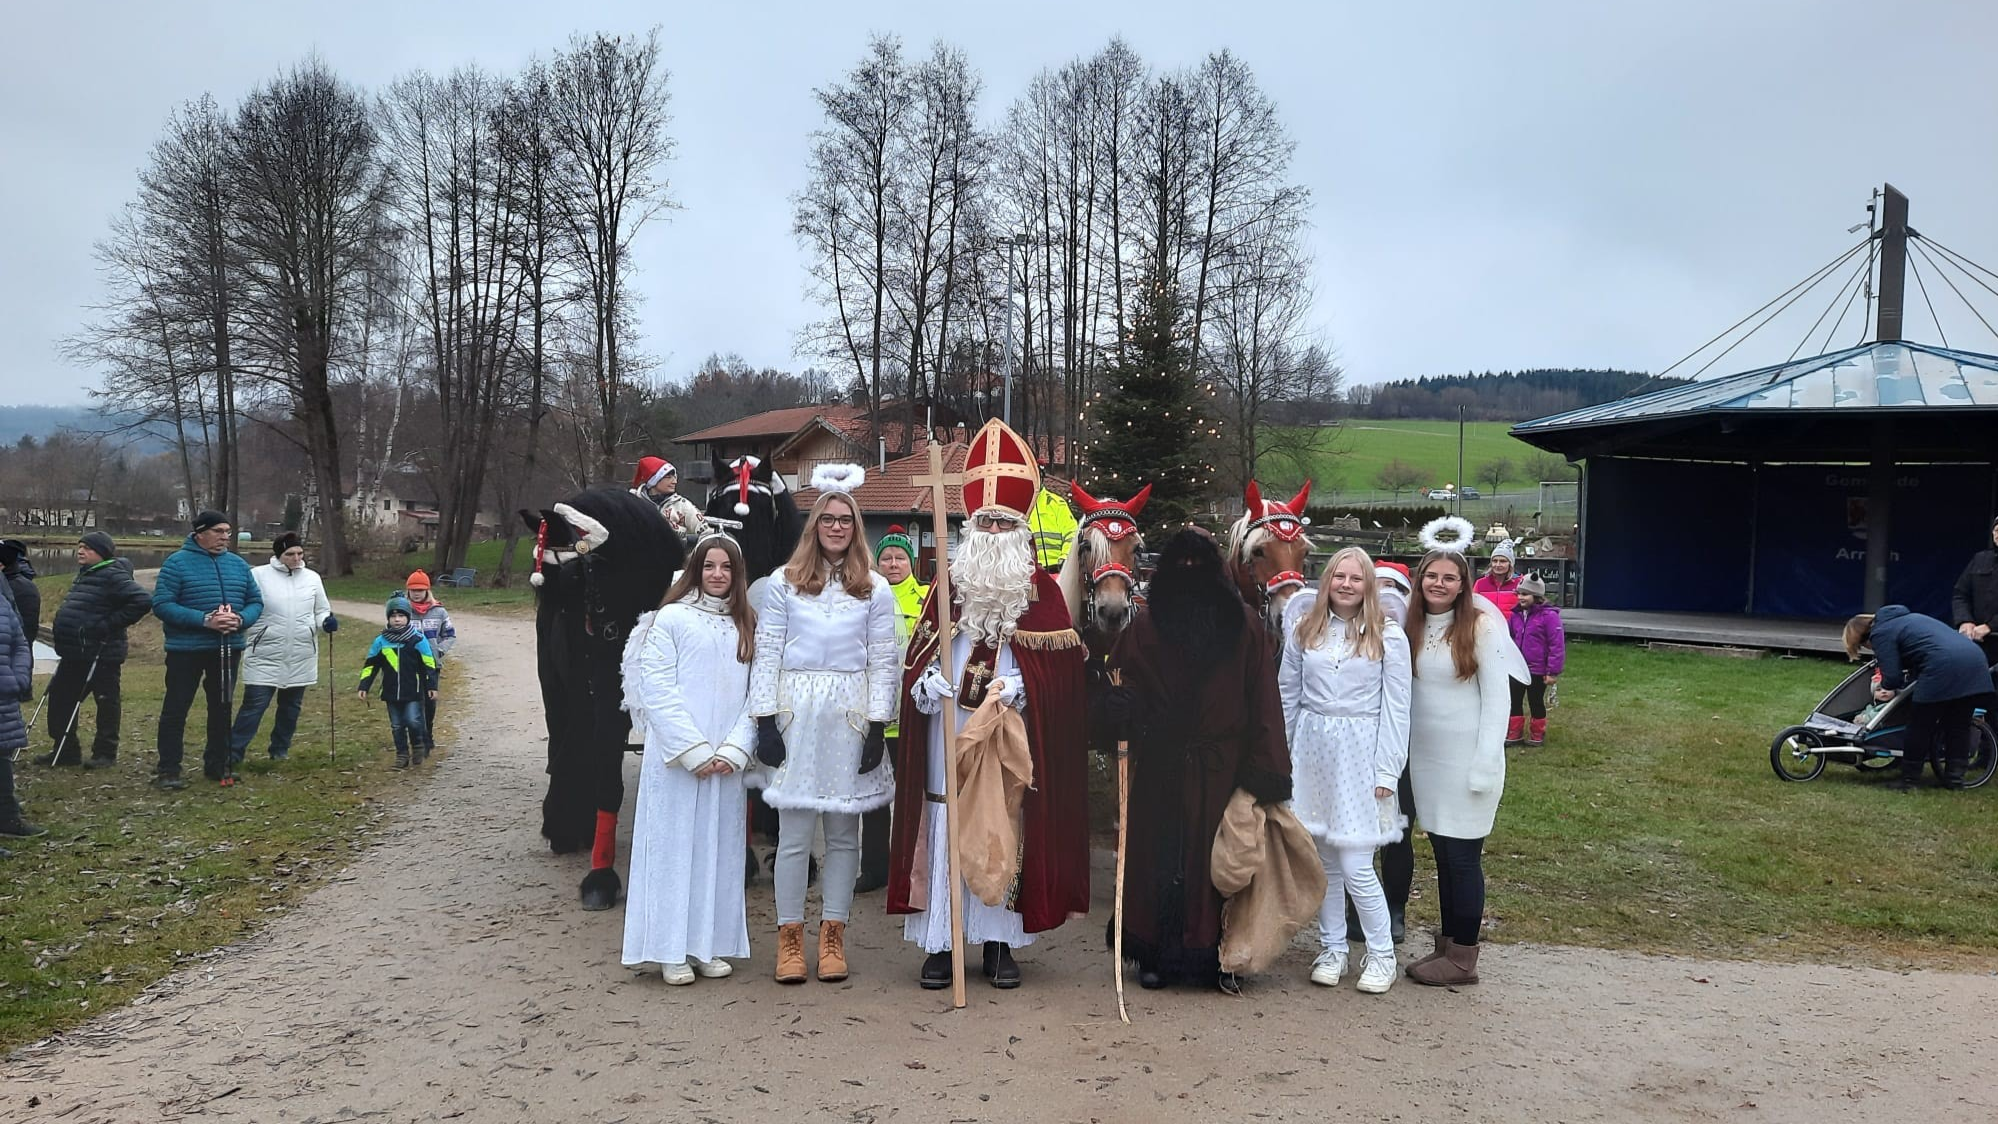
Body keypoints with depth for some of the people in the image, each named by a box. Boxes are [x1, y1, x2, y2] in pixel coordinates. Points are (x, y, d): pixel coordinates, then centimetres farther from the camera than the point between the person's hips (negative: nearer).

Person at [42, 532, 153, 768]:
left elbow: (143, 601, -27)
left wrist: (109, 625, -23)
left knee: (107, 702, 1)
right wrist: (61, 633, 16)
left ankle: (105, 753, 10)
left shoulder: (113, 577, -15)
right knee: (60, 699, 13)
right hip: (73, 654, 10)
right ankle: (66, 750, 24)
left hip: (102, 655, -10)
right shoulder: (85, 575, 16)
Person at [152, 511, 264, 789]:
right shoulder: (177, 563, -8)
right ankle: (168, 770, 6)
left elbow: (256, 602, 10)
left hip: (228, 650, 5)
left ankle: (217, 764, 25)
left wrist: (241, 619, -12)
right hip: (186, 650, -5)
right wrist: (204, 620, -23)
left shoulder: (239, 565, 7)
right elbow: (162, 605, -14)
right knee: (175, 709, -1)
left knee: (222, 708, 13)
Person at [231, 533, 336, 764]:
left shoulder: (312, 578, 7)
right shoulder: (258, 575, -4)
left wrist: (326, 622, -7)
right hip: (265, 656, -4)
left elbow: (321, 611, 14)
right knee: (254, 704, -7)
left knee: (291, 705, 13)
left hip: (301, 656, 4)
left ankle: (280, 750, 27)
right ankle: (233, 753, 1)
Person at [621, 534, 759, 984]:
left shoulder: (747, 626, 10)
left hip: (727, 761, 4)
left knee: (718, 848, 8)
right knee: (674, 845, 0)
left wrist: (734, 750, -7)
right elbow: (657, 690, -9)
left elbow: (757, 695, 6)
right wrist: (694, 751, -13)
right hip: (675, 757, -4)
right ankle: (672, 951, 9)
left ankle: (709, 946, 18)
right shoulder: (671, 618, -3)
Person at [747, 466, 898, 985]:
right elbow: (766, 656, 2)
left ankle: (833, 936, 17)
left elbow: (883, 663, 5)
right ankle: (789, 938, 12)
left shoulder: (875, 589, 8)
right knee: (794, 832, 0)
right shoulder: (783, 583, 5)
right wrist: (765, 722, -4)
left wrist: (878, 726, -2)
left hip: (850, 718, 1)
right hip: (796, 714, -1)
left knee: (844, 831, 6)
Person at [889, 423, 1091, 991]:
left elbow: (1060, 664, -1)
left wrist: (1018, 686, -17)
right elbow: (920, 650, 8)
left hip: (1009, 736, -1)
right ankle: (940, 942, 8)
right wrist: (925, 682, -13)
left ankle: (999, 943, 13)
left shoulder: (1042, 589, 4)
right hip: (949, 733, 1)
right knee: (947, 828, 0)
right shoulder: (949, 583, 10)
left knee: (1005, 828, 2)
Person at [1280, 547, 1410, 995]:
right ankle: (1331, 949, 24)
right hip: (1312, 749, 4)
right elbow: (1286, 696, 10)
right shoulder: (1304, 632, 6)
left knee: (1355, 866, -6)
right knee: (1323, 860, 10)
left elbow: (1396, 707, -4)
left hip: (1360, 754, -3)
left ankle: (1381, 954, 13)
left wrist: (1387, 772, -7)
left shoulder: (1389, 635, -3)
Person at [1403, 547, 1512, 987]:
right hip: (1426, 757, 5)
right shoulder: (1413, 626, 7)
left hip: (1467, 760, -5)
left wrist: (1485, 765, -13)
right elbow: (1405, 693, 10)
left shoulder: (1482, 626, -8)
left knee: (1463, 857, 0)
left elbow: (1497, 698, -9)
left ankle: (1463, 958, 10)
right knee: (1442, 855, 12)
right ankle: (1446, 945, 23)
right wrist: (1400, 752, 3)